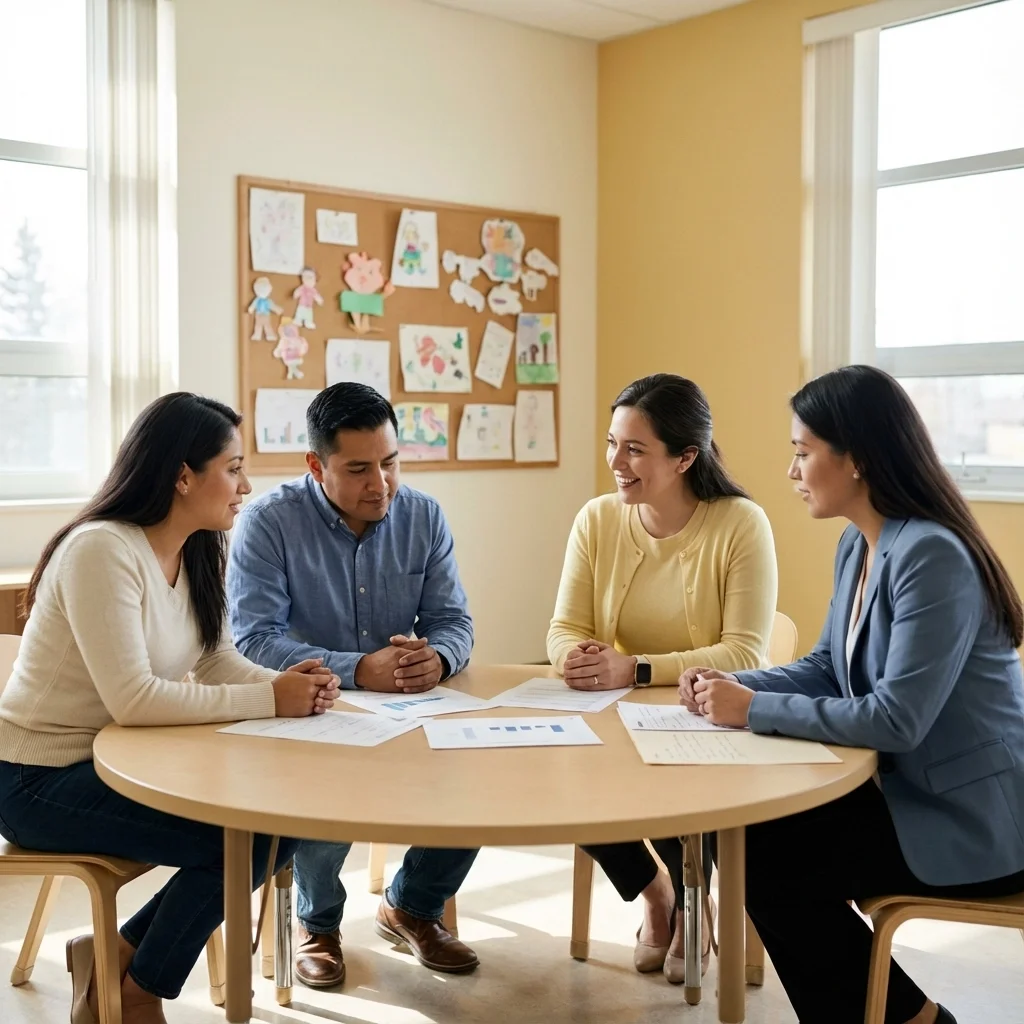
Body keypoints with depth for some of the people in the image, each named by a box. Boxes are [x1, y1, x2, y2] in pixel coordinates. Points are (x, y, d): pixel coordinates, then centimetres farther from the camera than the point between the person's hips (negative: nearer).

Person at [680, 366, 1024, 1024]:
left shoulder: (931, 555, -25)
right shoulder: (857, 546, 5)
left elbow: (897, 718, -29)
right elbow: (829, 668, 13)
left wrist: (754, 710, -22)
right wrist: (735, 685, -5)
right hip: (918, 791, 9)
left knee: (768, 861, -9)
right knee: (759, 835, 3)